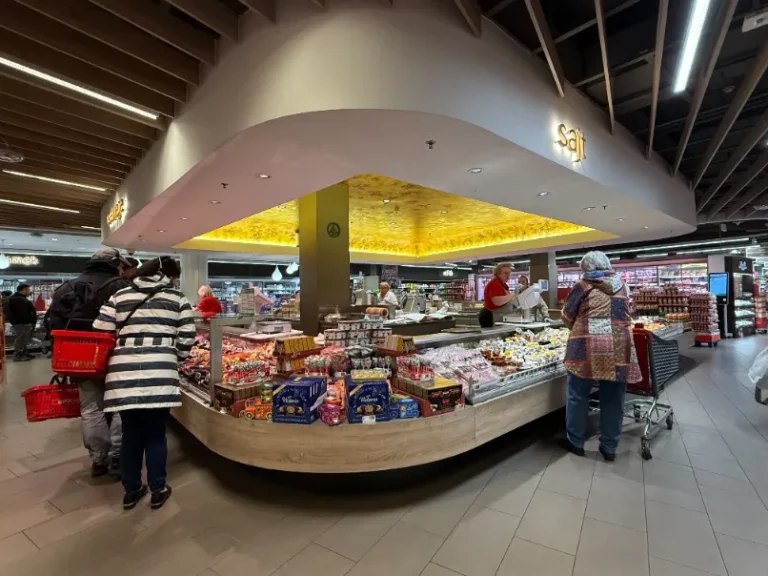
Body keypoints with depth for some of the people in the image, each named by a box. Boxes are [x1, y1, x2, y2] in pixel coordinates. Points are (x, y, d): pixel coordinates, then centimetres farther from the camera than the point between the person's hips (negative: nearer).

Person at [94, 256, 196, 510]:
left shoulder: (119, 296, 12)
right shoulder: (178, 299, 4)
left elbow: (100, 334, 8)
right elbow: (186, 341, 1)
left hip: (123, 373, 3)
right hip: (159, 374, -3)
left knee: (131, 433, 16)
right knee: (155, 433, 10)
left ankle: (131, 491, 31)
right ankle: (158, 491, 23)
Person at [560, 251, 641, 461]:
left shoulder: (583, 285, 1)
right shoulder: (622, 285, 12)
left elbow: (567, 317, 6)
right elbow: (628, 313, 23)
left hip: (588, 348, -4)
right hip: (619, 348, 4)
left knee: (578, 395, 9)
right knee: (613, 399, 12)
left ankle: (575, 442, 20)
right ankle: (609, 447, 23)